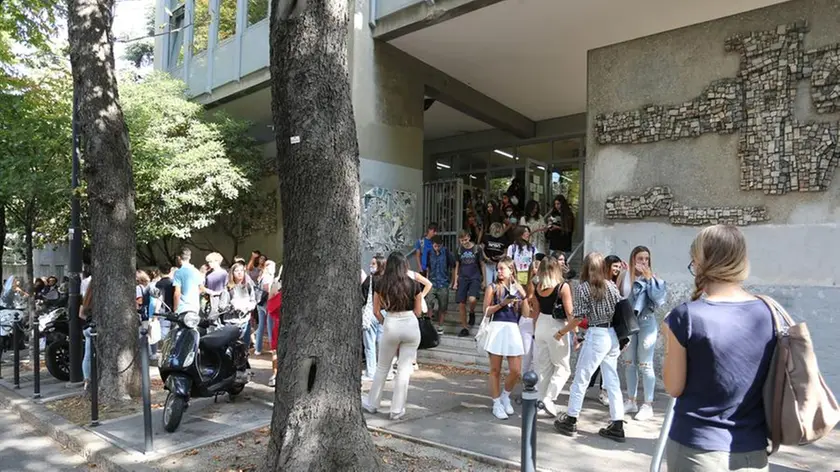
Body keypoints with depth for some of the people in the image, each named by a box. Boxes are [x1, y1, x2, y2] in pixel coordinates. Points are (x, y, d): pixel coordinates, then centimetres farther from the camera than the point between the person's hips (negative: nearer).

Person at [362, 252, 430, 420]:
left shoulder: (381, 284, -1)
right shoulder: (414, 285, -2)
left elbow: (376, 311, 2)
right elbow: (418, 312, 5)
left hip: (391, 324, 1)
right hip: (411, 325, 0)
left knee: (382, 367, 17)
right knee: (405, 369, 6)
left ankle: (372, 403, 30)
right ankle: (397, 410, 11)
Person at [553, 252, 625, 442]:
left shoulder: (583, 287, -7)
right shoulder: (611, 285, 6)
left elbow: (579, 318, -10)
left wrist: (562, 332, 4)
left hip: (596, 335, -6)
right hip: (613, 335, 6)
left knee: (581, 378, 6)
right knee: (612, 381, 11)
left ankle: (570, 421, 15)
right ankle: (617, 426, 13)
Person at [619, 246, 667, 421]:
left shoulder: (651, 278, -6)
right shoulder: (624, 277, 1)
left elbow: (659, 298, -18)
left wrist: (649, 279, -19)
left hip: (646, 323, -3)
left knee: (645, 365, 2)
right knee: (629, 363, 12)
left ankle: (648, 405, 10)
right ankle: (631, 401, 25)